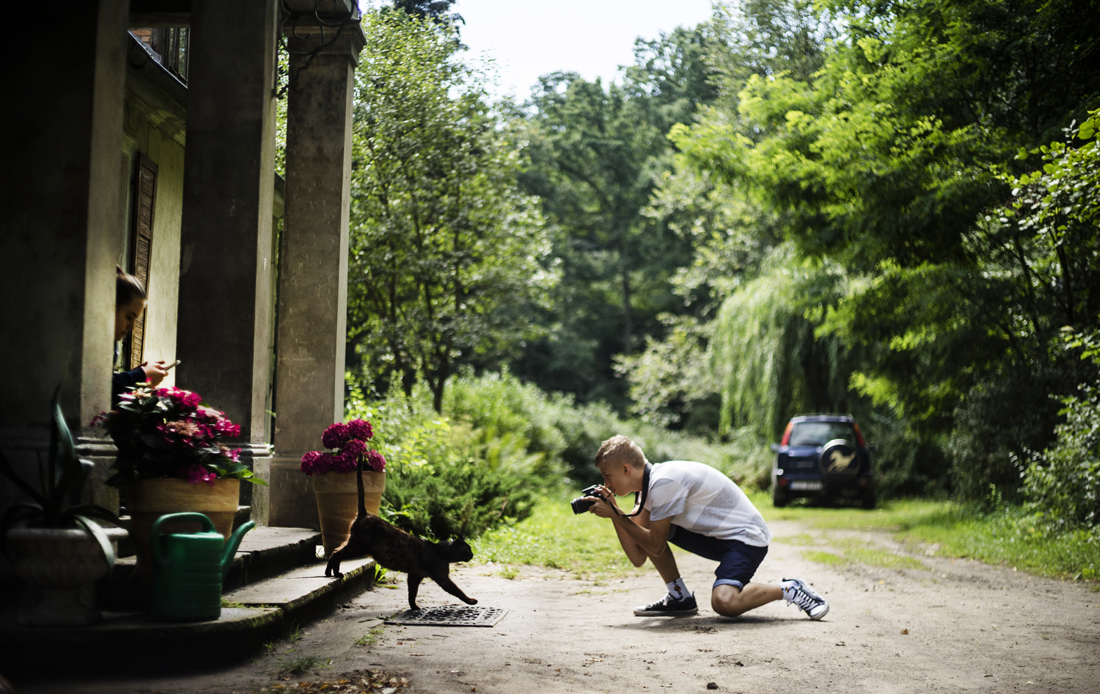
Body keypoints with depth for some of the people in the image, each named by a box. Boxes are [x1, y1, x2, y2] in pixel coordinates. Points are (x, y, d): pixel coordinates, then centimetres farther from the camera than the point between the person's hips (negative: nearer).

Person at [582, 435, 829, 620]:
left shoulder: (663, 482, -23)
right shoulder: (649, 484, 5)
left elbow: (656, 547, -18)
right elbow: (638, 558, 2)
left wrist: (615, 515, -13)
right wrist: (614, 512, -6)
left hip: (746, 537, -10)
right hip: (716, 535, 10)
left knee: (723, 602, -33)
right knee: (644, 530, 4)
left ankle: (789, 589, -8)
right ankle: (680, 597, 13)